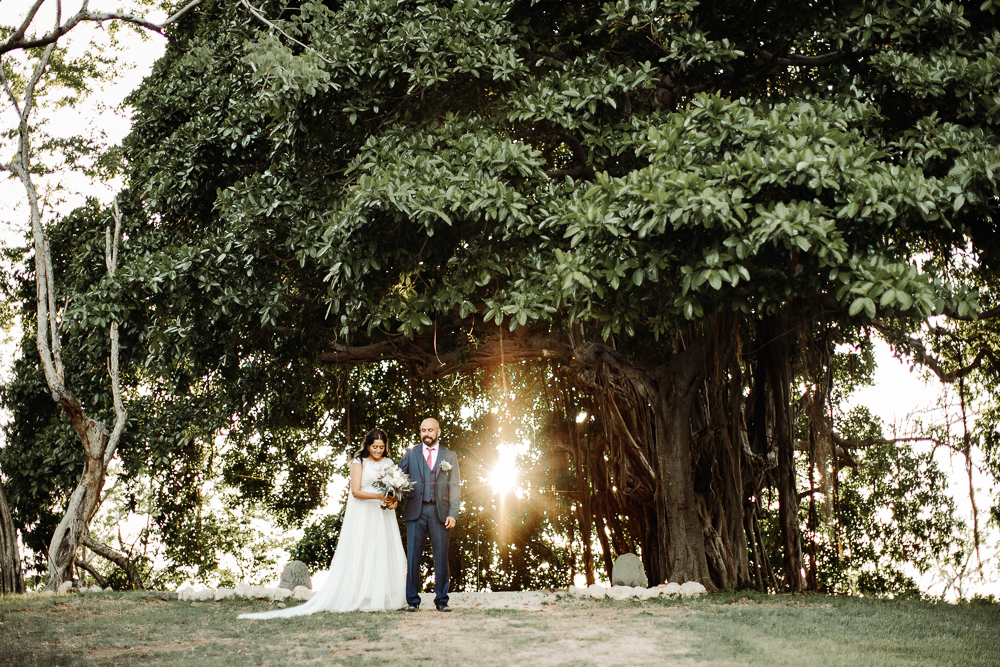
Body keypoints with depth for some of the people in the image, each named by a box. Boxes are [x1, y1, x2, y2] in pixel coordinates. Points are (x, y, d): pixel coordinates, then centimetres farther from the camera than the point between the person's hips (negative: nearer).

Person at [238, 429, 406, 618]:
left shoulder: (388, 463, 13)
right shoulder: (359, 462, 0)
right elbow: (356, 491, -8)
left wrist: (394, 500, -10)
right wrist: (379, 496, -20)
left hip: (384, 515, 4)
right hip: (362, 515, -4)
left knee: (385, 552, 0)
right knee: (360, 553, -6)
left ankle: (383, 598, 5)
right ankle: (359, 599, -7)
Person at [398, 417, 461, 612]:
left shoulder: (449, 456, 11)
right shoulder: (410, 453, 12)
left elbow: (455, 486, 6)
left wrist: (452, 514, -5)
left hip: (440, 512, 0)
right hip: (415, 511, 0)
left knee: (441, 557, 2)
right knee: (413, 556, 0)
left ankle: (441, 600, 8)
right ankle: (412, 600, 7)